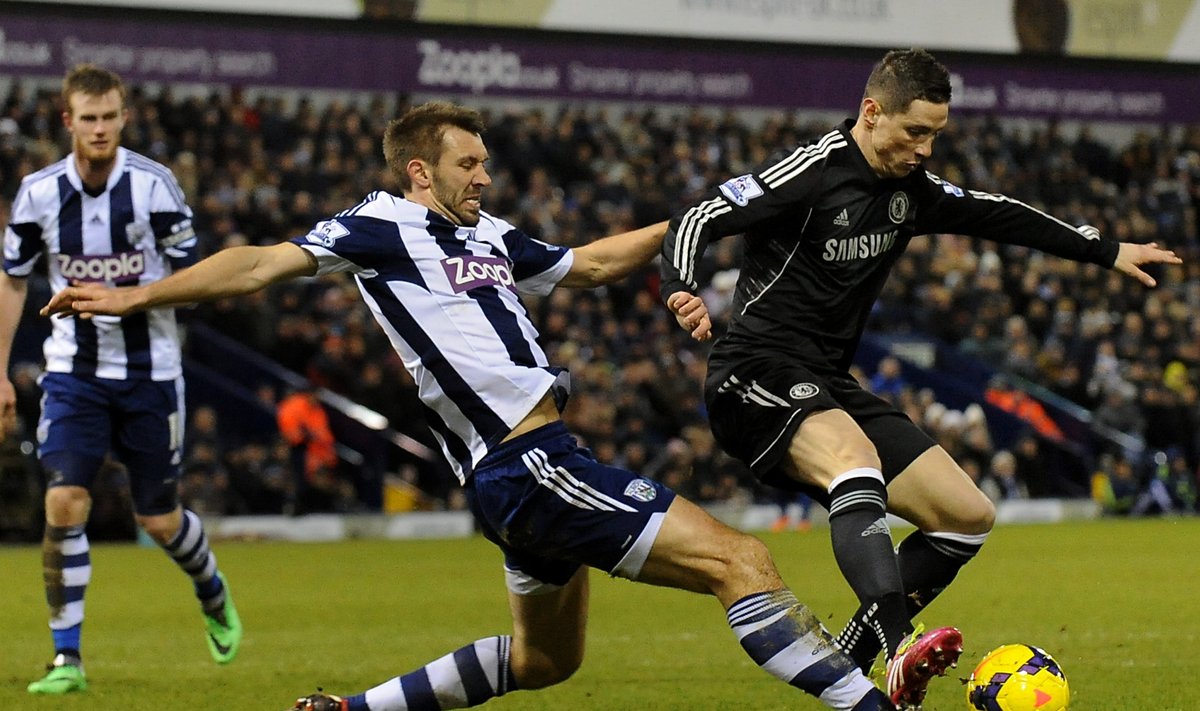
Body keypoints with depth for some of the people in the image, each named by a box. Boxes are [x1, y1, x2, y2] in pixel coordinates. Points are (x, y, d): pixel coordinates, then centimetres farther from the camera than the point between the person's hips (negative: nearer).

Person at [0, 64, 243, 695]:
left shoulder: (153, 184, -10)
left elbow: (189, 278, -3)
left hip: (149, 371, -1)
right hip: (73, 370, 1)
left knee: (160, 521, 6)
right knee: (64, 505, -15)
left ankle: (213, 595, 40)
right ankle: (67, 659, -6)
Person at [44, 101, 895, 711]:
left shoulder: (490, 237, 18)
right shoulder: (386, 226, -4)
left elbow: (593, 261, 30)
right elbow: (263, 264, -5)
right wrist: (136, 298, -8)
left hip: (533, 466, 10)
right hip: (527, 466, -10)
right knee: (739, 560, -15)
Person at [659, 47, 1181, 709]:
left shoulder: (910, 189, 11)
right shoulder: (811, 171, -12)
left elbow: (996, 215, 25)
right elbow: (699, 218, -18)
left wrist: (1108, 251, 30)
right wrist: (681, 292, -39)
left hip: (829, 389, 9)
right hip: (757, 376, -9)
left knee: (968, 515, 2)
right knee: (856, 457, -39)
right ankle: (900, 649, -54)